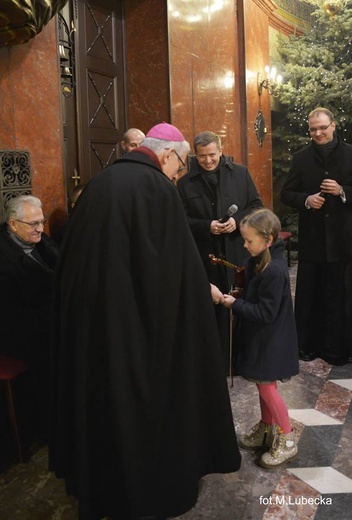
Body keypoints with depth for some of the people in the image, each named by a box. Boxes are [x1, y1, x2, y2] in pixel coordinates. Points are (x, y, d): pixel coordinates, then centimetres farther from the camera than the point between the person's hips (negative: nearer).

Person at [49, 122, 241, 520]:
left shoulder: (101, 180, 10)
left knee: (99, 390, 20)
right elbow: (177, 257, -12)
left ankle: (95, 478, 39)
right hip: (133, 313, -7)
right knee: (139, 392, 10)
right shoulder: (157, 187, -12)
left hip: (86, 307, 7)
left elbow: (77, 251, 14)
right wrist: (203, 288, 4)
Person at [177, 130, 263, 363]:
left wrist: (238, 220, -12)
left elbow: (256, 205, 6)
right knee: (211, 309, 7)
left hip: (238, 253, 1)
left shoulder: (241, 173, 5)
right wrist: (207, 226, -15)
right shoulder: (186, 182, 3)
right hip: (205, 257, 0)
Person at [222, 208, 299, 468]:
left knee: (267, 387, 3)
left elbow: (265, 313, -26)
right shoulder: (261, 259, 0)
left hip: (270, 339, -9)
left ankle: (287, 441, 20)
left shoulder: (274, 271, -28)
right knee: (263, 384, 20)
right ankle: (267, 428, 38)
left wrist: (235, 305, -20)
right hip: (261, 337, 9)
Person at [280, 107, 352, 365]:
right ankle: (308, 344, 24)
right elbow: (287, 194, 4)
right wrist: (306, 200, -14)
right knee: (308, 295, 9)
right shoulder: (301, 158, 5)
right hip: (311, 238, 1)